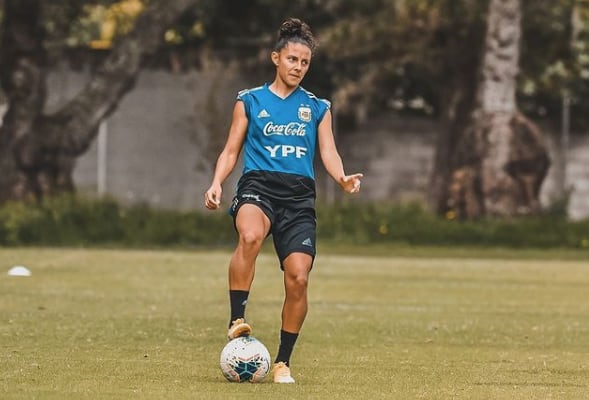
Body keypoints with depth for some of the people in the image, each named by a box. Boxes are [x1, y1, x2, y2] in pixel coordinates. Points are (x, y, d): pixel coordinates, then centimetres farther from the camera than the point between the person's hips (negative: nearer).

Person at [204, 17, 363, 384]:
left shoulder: (318, 108, 17)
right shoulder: (250, 101, 13)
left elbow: (329, 152, 9)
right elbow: (231, 151, 13)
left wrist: (343, 179, -13)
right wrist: (217, 184, -6)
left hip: (299, 195, 2)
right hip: (258, 186, -2)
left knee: (298, 278, -12)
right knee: (251, 236, -38)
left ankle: (283, 361, 4)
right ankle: (237, 320, -31)